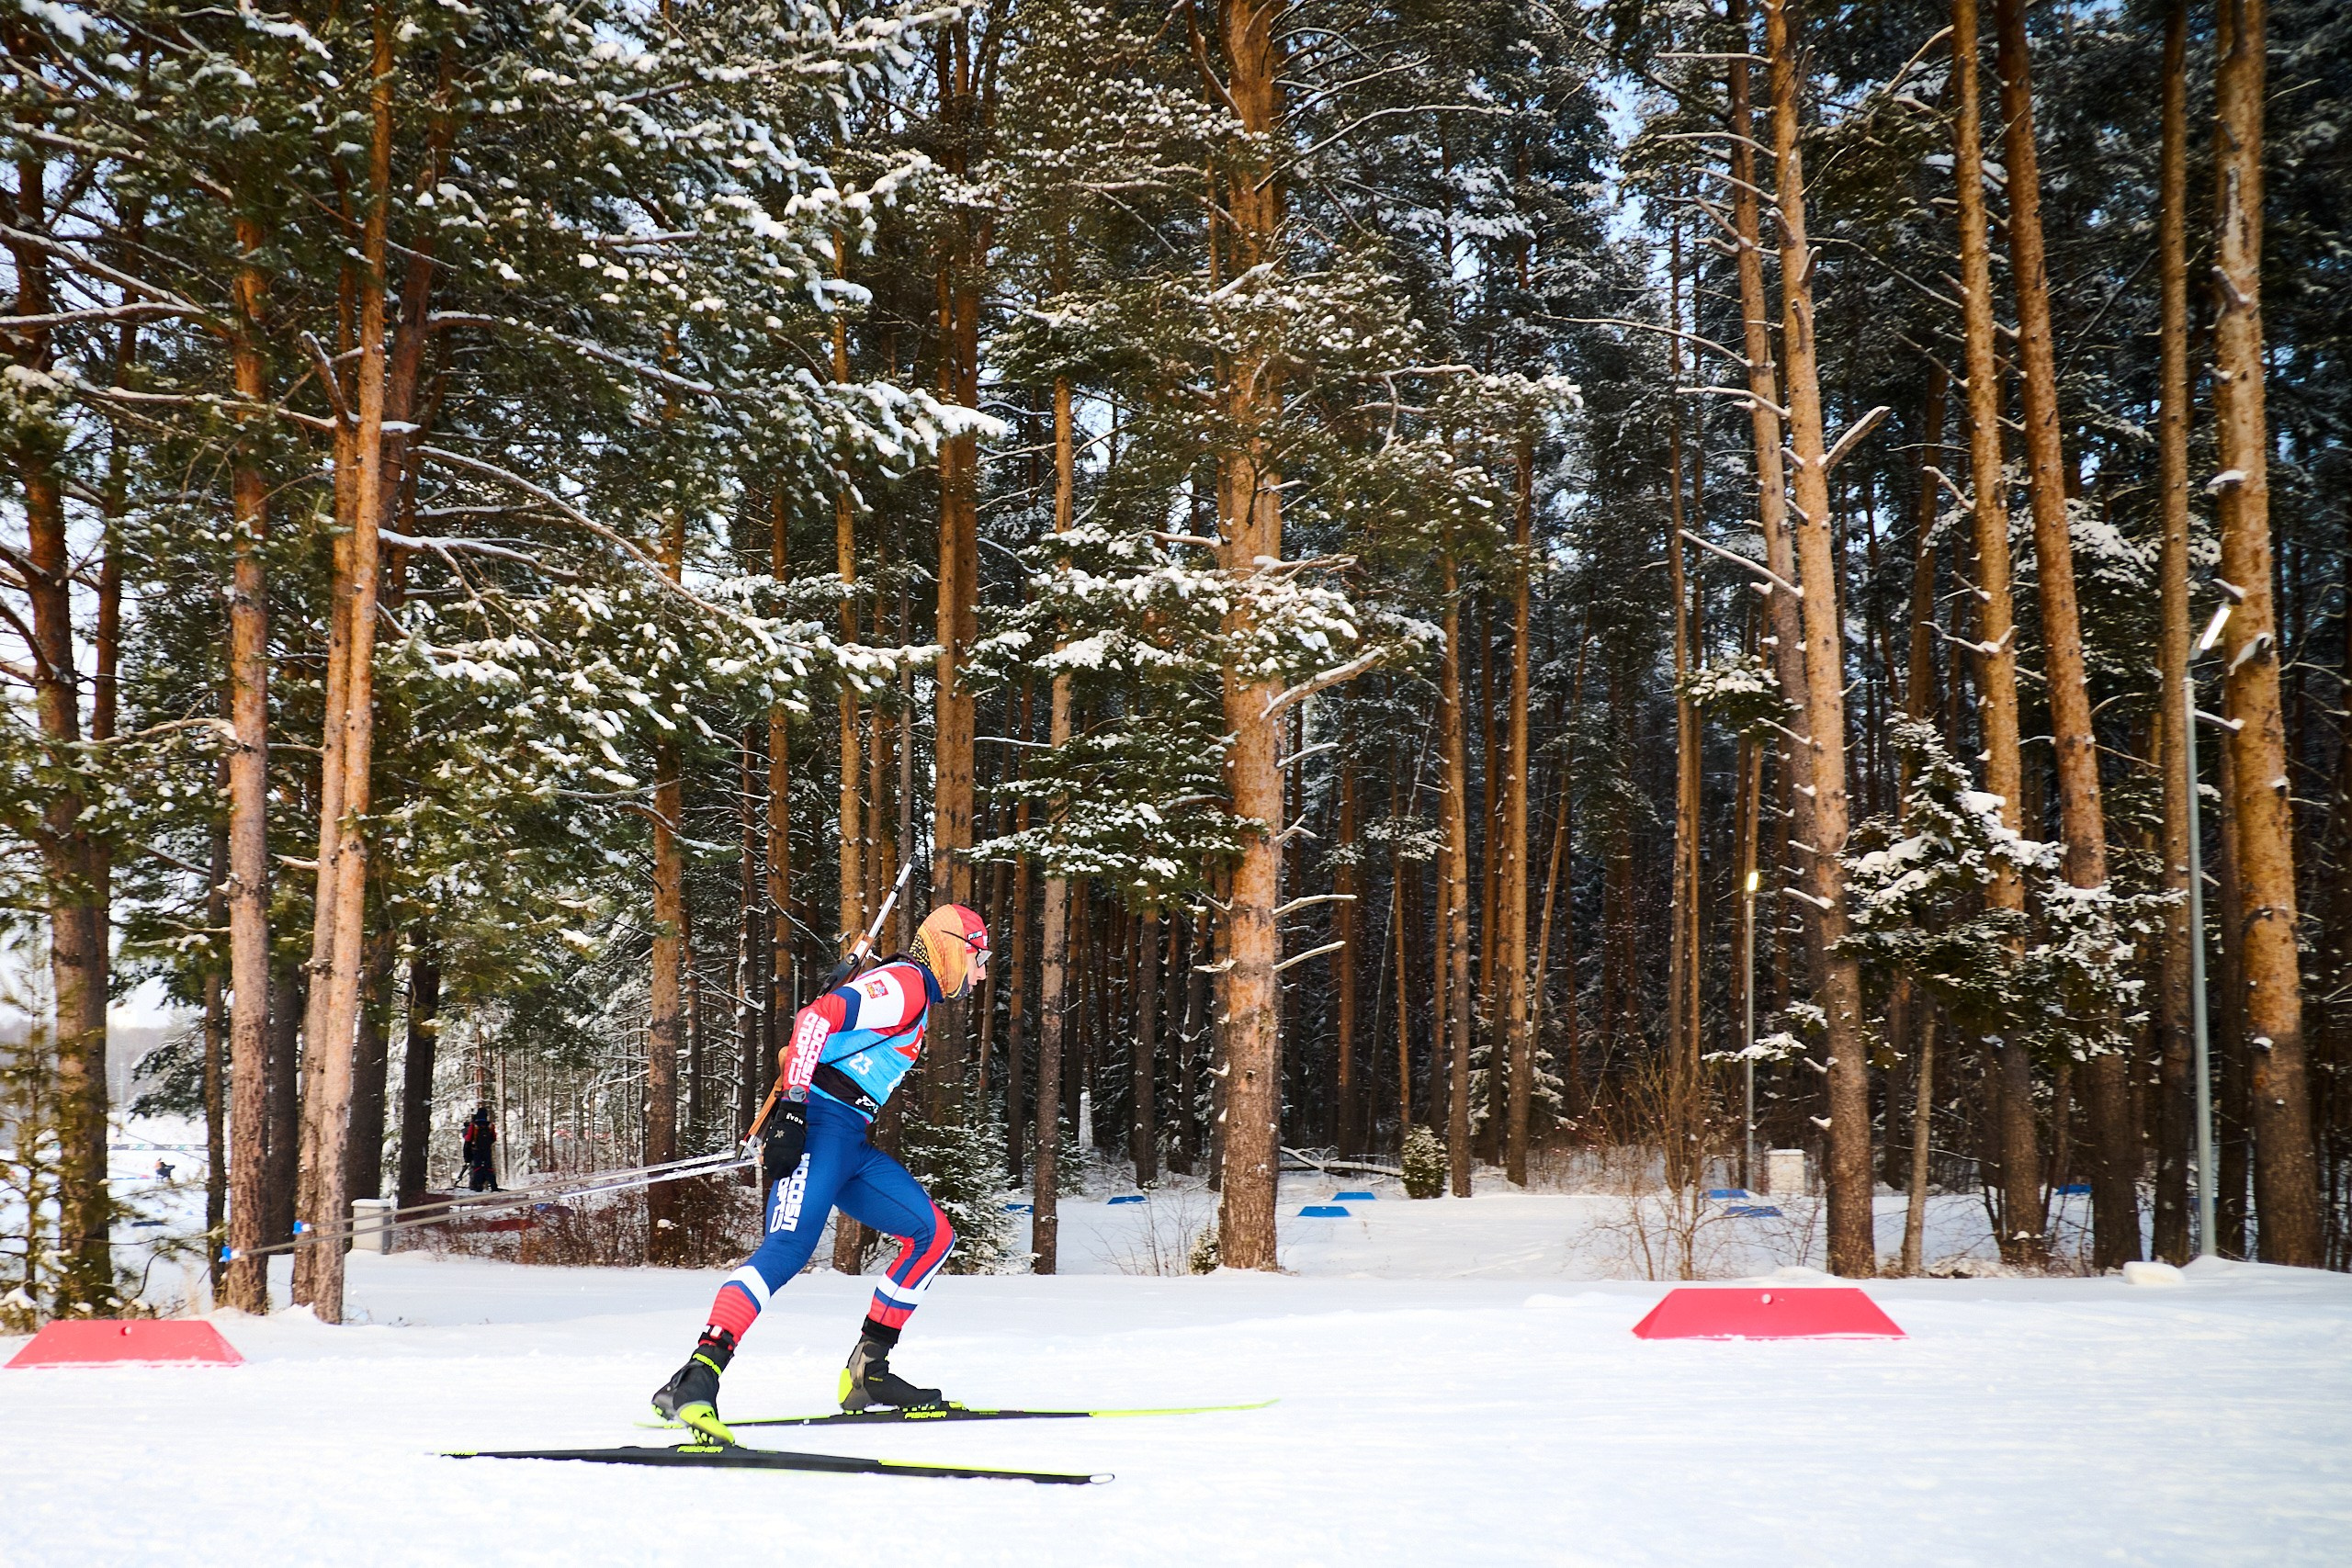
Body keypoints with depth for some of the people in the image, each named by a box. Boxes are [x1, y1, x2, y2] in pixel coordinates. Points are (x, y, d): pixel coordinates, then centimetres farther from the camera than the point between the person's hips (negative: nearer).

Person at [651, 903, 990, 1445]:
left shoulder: (912, 995, 28)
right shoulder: (905, 982, -4)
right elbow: (816, 1017, -18)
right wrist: (792, 1108, -26)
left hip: (850, 1145, 10)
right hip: (819, 1123, -10)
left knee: (934, 1235, 7)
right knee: (788, 1248, -27)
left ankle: (867, 1371, 8)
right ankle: (696, 1382, -36)